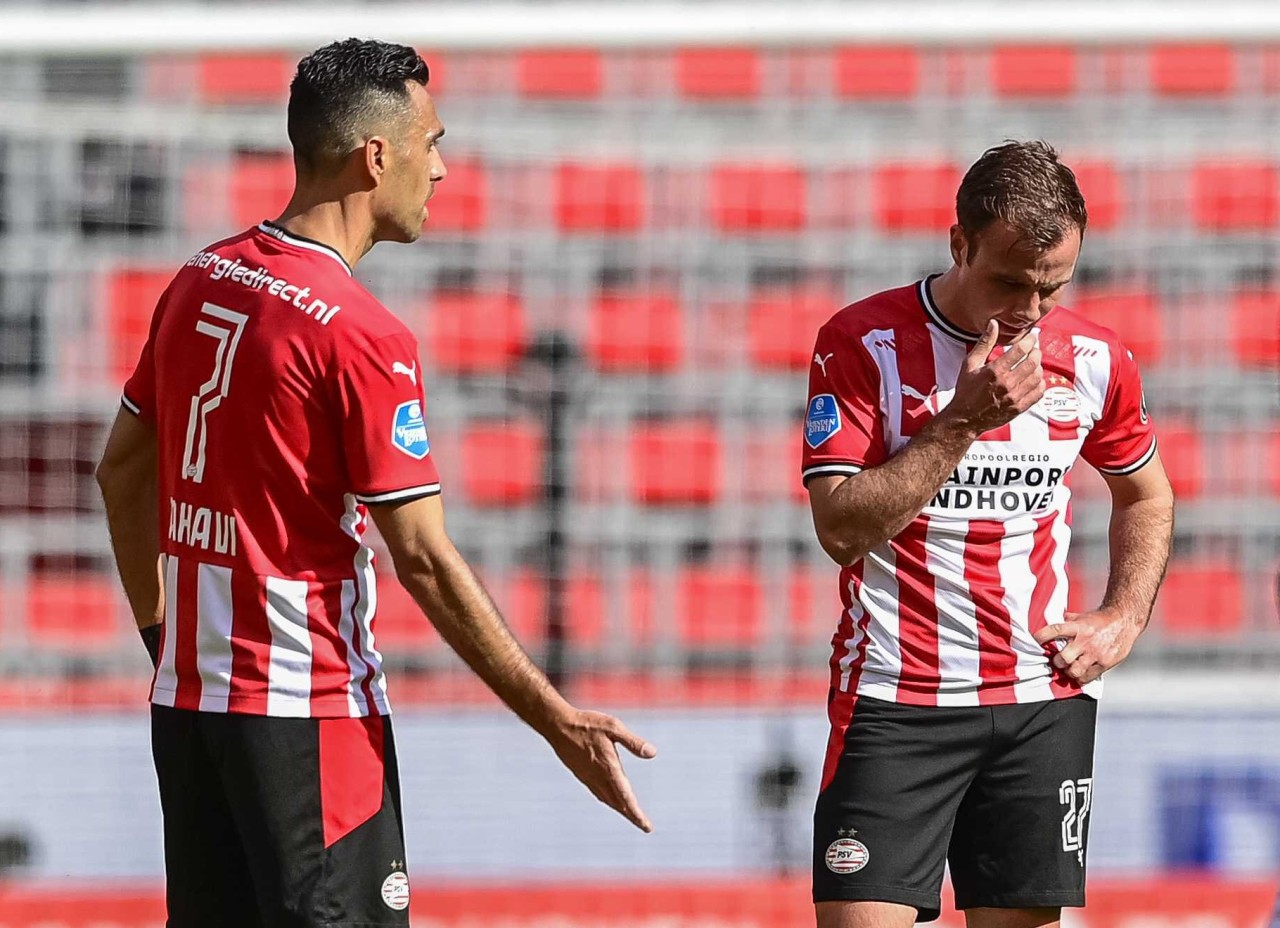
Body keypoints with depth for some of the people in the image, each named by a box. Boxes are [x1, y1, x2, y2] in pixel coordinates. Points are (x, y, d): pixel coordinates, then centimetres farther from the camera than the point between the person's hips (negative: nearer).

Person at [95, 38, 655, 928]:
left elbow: (122, 468, 17)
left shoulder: (198, 282, 7)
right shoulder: (363, 336, -16)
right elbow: (426, 561, -17)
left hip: (187, 699, 8)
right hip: (313, 713, -8)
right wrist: (559, 723, -13)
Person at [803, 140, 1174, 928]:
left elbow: (1147, 493, 21)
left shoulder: (1096, 359, 3)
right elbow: (842, 527, -16)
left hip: (1043, 702, 3)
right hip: (895, 705, -3)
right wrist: (964, 420, -21)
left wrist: (1124, 619, 6)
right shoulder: (862, 345, -9)